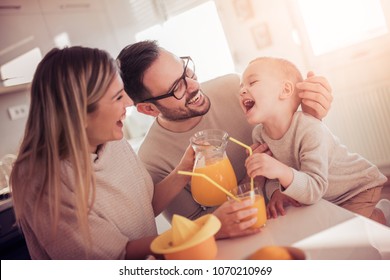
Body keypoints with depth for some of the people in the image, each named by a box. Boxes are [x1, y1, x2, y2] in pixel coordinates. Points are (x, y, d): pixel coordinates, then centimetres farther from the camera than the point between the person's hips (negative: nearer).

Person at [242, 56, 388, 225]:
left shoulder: (311, 130, -35)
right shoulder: (259, 134, -14)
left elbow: (314, 189, -39)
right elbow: (272, 178, -6)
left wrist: (282, 172, -56)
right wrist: (276, 192, -29)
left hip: (359, 187, -6)